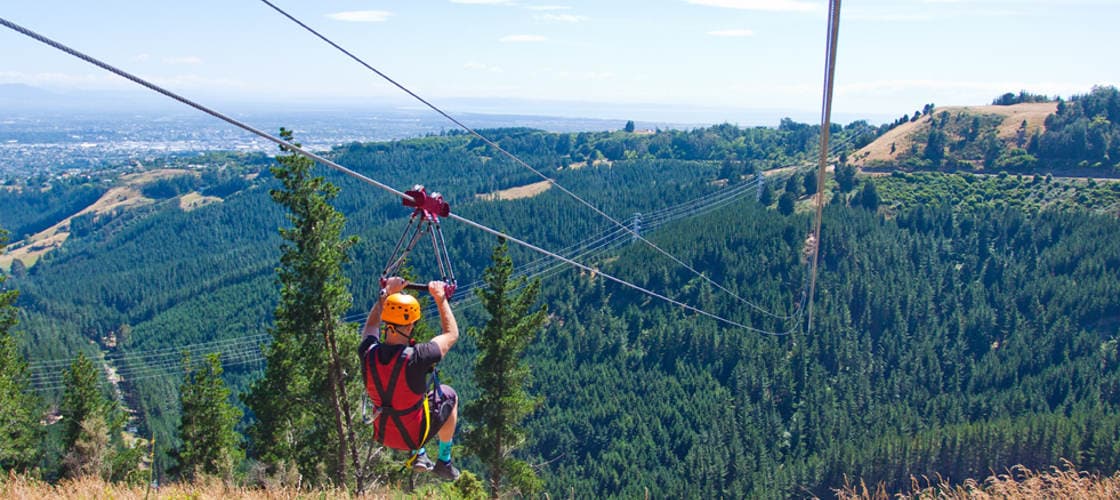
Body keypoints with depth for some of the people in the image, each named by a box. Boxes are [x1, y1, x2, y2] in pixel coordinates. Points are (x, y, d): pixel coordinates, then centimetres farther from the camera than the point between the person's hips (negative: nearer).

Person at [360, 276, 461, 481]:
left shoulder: (368, 354, -20)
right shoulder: (416, 357, -33)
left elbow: (371, 326, 6)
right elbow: (451, 334, -13)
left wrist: (387, 293, 9)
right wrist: (440, 298, -5)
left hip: (382, 434, 4)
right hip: (414, 435, -4)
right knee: (449, 395, 22)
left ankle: (418, 456, 34)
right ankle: (444, 461, 31)